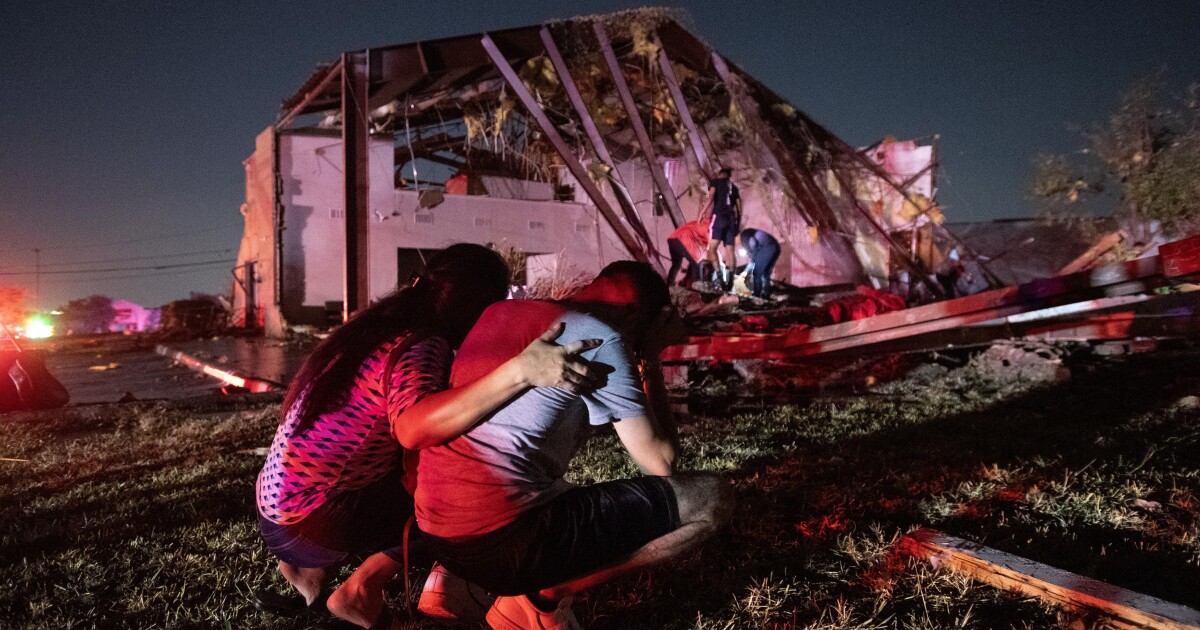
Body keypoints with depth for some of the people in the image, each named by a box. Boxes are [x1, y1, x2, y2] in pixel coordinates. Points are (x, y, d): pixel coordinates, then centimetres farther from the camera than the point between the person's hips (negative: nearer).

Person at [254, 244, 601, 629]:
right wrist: (520, 370, -47)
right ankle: (363, 586, -1)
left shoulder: (384, 324, 6)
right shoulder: (422, 344, -20)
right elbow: (414, 424, -40)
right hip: (307, 525, -8)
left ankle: (312, 569, 17)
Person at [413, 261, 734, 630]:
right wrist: (653, 367, 9)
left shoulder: (500, 311, 14)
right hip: (501, 542, -8)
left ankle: (453, 577, 19)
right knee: (710, 498, -2)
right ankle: (544, 597, -2)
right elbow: (661, 465, -3)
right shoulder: (601, 339, -7)